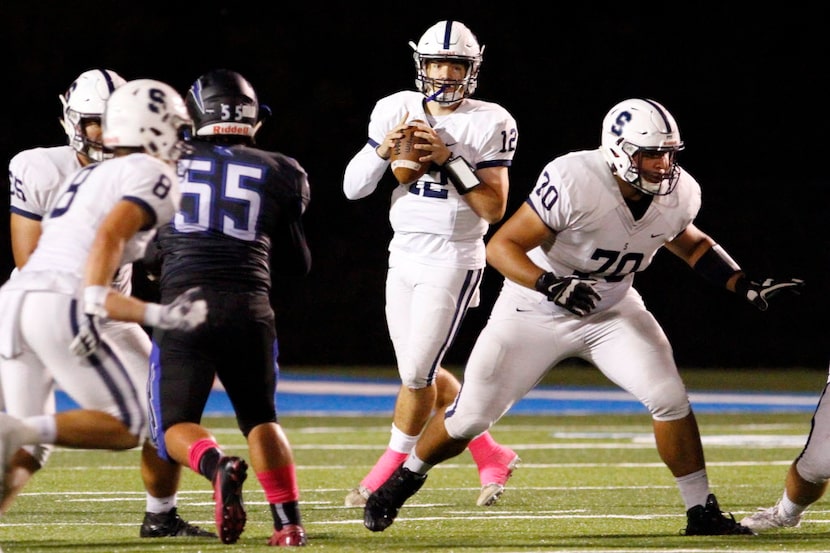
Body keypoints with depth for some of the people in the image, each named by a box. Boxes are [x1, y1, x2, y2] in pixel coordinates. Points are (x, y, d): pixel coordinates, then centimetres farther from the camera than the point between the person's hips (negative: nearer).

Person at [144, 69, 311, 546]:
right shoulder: (278, 174, 11)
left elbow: (150, 251, 21)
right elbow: (298, 264, 20)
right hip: (249, 308, 2)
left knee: (176, 428, 6)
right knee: (260, 418, 19)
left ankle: (217, 465, -26)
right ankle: (289, 521, 4)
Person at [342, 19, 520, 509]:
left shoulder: (489, 125, -10)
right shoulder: (396, 112, 2)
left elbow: (494, 209, -14)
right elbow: (354, 189, 1)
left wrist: (449, 160, -21)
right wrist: (383, 149, -16)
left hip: (453, 261, -6)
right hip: (404, 256, 6)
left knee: (417, 373, -7)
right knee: (420, 373, 10)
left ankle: (391, 472, 11)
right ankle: (492, 458, 25)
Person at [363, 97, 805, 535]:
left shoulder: (678, 194, -14)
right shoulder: (574, 183, -32)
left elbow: (690, 245, 11)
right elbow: (501, 246, -27)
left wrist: (746, 286, 0)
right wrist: (549, 285, -43)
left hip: (611, 310, 4)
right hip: (536, 313, -4)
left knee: (670, 400, -15)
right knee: (471, 417, 1)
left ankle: (702, 513, -1)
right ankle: (404, 479, 28)